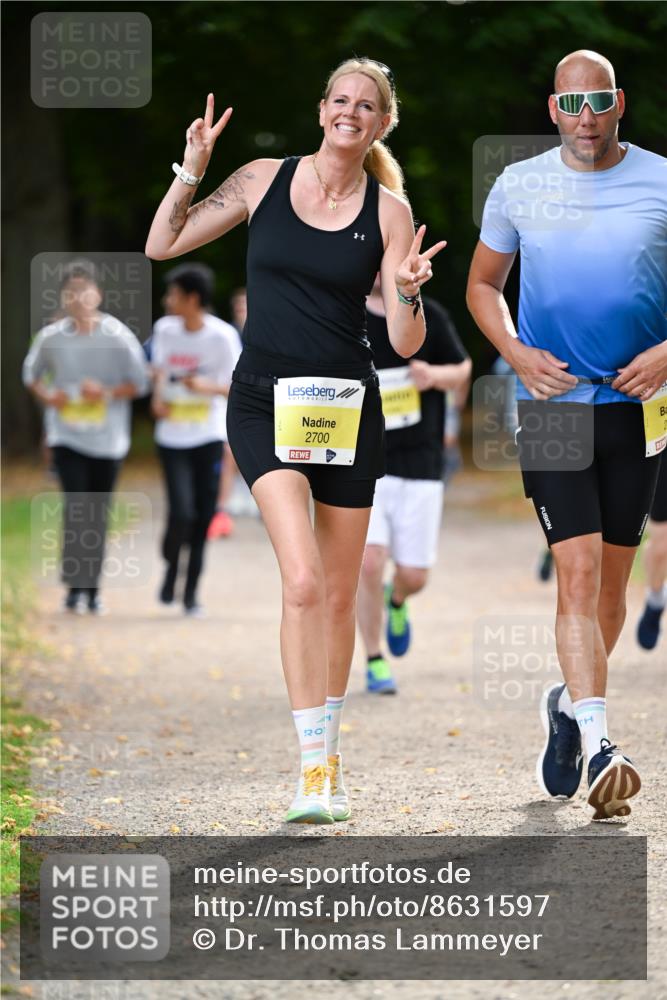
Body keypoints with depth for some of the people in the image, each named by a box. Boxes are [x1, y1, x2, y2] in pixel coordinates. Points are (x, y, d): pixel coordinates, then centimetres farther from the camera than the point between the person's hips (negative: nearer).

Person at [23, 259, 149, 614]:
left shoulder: (118, 337, -7)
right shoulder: (51, 337, -3)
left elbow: (139, 383, -2)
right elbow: (31, 374, 14)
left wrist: (107, 393, -18)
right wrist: (47, 397, -5)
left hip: (107, 440, 0)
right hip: (66, 435, 0)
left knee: (98, 515, 7)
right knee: (75, 506, -14)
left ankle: (93, 590, 18)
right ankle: (74, 587, -8)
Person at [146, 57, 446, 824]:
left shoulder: (388, 212, 1)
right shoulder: (264, 182, 1)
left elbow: (405, 343, -1)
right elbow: (162, 245, 6)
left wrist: (408, 292, -21)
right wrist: (192, 171, -6)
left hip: (348, 408, 2)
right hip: (266, 404, -2)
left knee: (338, 595, 9)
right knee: (302, 581, -18)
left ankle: (328, 757, 25)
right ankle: (311, 768, -15)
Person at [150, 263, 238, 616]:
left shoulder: (222, 336, -9)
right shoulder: (165, 329, 2)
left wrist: (207, 387, -23)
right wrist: (158, 398, -2)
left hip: (209, 438, -1)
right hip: (172, 438, 1)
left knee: (203, 517, 0)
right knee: (181, 512, -13)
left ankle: (191, 592, 12)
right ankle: (172, 567, 14)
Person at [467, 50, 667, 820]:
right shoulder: (518, 187, 2)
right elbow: (483, 284, 14)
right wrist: (518, 355, -3)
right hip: (553, 403, -1)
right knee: (578, 572, -14)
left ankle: (568, 705, 34)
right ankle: (598, 747, -19)